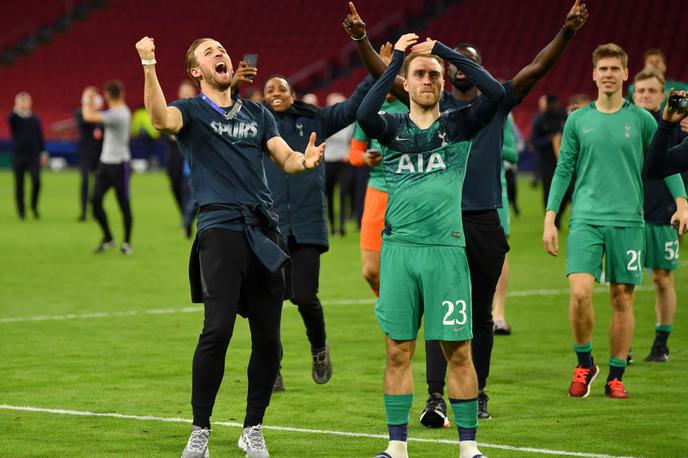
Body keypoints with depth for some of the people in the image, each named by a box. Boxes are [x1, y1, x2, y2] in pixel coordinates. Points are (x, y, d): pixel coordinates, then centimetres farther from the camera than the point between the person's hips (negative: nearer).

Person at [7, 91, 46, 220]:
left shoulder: (35, 119, 7)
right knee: (19, 185, 3)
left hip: (33, 156, 1)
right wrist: (15, 111, -41)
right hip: (18, 155, -1)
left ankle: (34, 206, 9)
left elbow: (40, 136, 10)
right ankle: (21, 211, 13)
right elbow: (9, 120, -24)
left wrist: (43, 151, 3)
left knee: (36, 182, -12)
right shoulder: (14, 117, 0)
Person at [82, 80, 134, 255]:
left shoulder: (117, 114, -20)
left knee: (124, 204, 3)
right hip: (105, 162, 9)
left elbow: (88, 116, -23)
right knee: (96, 201, 3)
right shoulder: (122, 111, 9)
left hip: (119, 164, -9)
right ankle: (107, 238, 14)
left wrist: (87, 104, -4)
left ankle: (127, 242, 12)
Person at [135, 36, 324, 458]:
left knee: (268, 338, 2)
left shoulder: (258, 114, 21)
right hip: (221, 229, -4)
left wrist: (305, 161, -13)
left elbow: (286, 158, 11)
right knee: (218, 329, -17)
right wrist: (149, 66, -29)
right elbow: (161, 118, -16)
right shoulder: (191, 111, 7)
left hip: (264, 231, 4)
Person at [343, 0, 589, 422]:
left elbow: (537, 69, 0)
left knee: (481, 315, 10)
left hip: (486, 224, 1)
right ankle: (436, 398, -14)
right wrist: (361, 40, -13)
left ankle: (477, 394, 21)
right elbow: (387, 78, -1)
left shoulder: (496, 103, 8)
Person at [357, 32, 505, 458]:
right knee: (398, 351, 3)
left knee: (458, 351, -1)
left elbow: (496, 94, -10)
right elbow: (364, 114, -14)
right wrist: (395, 60, -10)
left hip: (446, 249, -1)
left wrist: (446, 52, -6)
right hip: (399, 248, 1)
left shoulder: (459, 125, 7)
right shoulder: (392, 127, 9)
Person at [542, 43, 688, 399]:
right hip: (586, 219, 0)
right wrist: (549, 219, 5)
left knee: (622, 299, 2)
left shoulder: (641, 120, 5)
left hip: (627, 221, 0)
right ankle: (584, 363, 6)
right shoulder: (578, 120, 7)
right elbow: (563, 170, 10)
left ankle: (616, 376, 13)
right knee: (580, 292, -15)